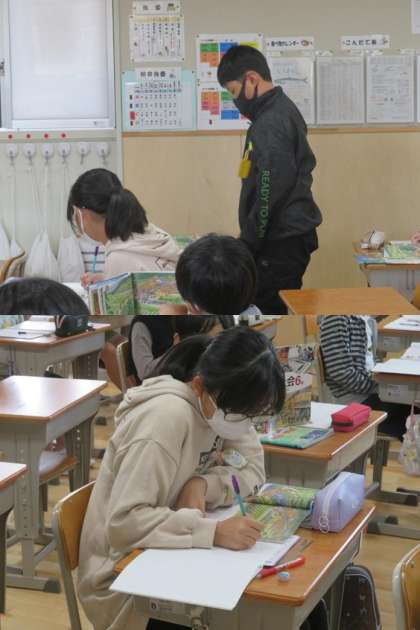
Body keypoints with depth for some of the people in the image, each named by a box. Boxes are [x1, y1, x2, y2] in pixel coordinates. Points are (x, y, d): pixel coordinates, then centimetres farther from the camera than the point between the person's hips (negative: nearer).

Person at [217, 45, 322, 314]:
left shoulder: (271, 123, -16)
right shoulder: (284, 111, 15)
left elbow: (270, 193, -22)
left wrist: (247, 242, -15)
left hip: (281, 241, -10)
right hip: (291, 234, 10)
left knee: (266, 314, -7)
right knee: (280, 313, 13)